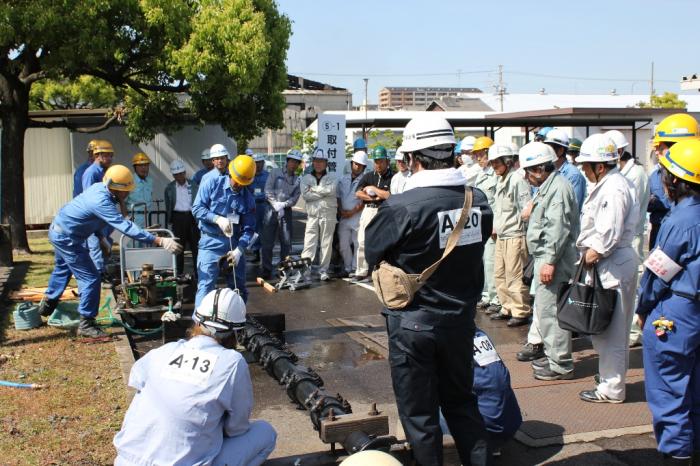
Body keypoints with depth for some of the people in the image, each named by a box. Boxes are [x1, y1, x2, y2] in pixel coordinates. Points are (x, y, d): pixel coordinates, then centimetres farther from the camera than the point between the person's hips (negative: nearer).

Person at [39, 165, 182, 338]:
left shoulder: (100, 188, -5)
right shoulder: (101, 201, -33)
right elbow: (127, 228, -39)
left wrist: (101, 237, 18)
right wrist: (159, 241, -42)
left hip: (58, 231, 10)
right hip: (67, 238, -10)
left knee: (63, 269, 32)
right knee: (90, 278, -7)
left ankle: (48, 303, 54)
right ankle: (86, 324, 1)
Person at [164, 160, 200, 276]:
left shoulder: (194, 185, 4)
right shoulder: (169, 188, 6)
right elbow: (168, 206, 13)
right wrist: (169, 221, 11)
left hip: (192, 217, -1)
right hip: (177, 217, 1)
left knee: (195, 246, 0)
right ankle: (179, 274, 13)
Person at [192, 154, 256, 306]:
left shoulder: (248, 198, 3)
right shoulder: (212, 182, -4)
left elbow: (249, 229, 0)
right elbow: (197, 208, -7)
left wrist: (239, 250, -14)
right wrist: (217, 219, -22)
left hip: (235, 244, 4)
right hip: (211, 242, -4)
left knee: (239, 287, 12)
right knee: (206, 286, -10)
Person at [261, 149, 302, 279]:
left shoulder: (297, 180, 10)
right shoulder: (276, 172, 2)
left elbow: (295, 197, 1)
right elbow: (268, 190, -5)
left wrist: (283, 204, -13)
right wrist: (276, 204, -13)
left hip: (286, 211, 3)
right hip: (272, 209, -2)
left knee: (286, 242, 4)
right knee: (267, 242, -2)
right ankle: (267, 270, 5)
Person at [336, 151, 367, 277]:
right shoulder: (343, 180, 13)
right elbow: (338, 197, 15)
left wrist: (352, 212, -12)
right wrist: (341, 210, -1)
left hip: (358, 217, -5)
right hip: (344, 217, 5)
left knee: (357, 244, -1)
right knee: (343, 244, 9)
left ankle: (355, 269, 8)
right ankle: (347, 268, 21)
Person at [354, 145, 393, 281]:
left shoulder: (393, 177, -4)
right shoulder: (368, 176, 12)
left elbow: (389, 196, -15)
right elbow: (358, 193, 3)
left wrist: (373, 189, -5)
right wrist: (374, 198, -9)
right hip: (368, 210, 5)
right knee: (362, 242, 3)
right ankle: (362, 271, 10)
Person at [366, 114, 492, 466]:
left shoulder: (400, 208, -22)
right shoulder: (479, 200, -6)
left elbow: (372, 254, -8)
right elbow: (476, 247, 4)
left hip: (413, 322, -5)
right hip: (461, 318, 5)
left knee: (418, 412, 11)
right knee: (461, 400, 23)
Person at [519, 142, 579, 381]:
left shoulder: (558, 188, -16)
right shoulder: (548, 187, 17)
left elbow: (558, 229, -23)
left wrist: (550, 261, -23)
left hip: (552, 259, -11)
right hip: (545, 258, 11)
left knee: (550, 310, -6)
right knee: (545, 308, 17)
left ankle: (560, 365, 2)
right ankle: (553, 355, 29)